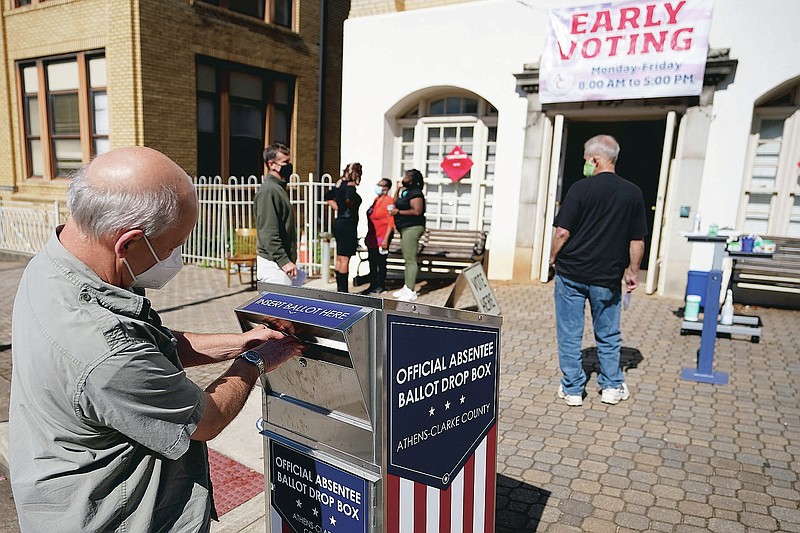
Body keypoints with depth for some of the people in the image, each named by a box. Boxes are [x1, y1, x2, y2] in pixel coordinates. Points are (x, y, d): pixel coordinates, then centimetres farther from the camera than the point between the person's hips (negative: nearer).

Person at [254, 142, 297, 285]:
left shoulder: (279, 188, 17)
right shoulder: (268, 191, -15)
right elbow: (268, 233, -21)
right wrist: (284, 261, -23)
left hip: (283, 261, 10)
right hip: (273, 264, -10)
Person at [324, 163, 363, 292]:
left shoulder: (340, 184, 10)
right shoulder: (350, 186, -15)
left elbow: (328, 197, 20)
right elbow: (349, 199, -35)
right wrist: (353, 206, -14)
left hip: (338, 223, 9)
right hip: (348, 225, -9)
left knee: (339, 259, 14)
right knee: (345, 259, -3)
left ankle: (340, 288, 22)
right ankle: (343, 289, 2)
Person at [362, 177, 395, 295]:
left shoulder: (389, 200, -13)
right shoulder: (376, 199, 13)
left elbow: (391, 222, -16)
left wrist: (386, 239, -20)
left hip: (381, 237, -8)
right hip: (372, 237, 9)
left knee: (381, 262, 1)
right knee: (372, 262, 14)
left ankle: (381, 286, 13)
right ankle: (373, 285, 25)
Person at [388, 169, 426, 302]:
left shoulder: (415, 193, -14)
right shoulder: (405, 191, 17)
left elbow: (417, 211, -24)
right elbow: (395, 203, 27)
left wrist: (398, 212, -17)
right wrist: (398, 190, 15)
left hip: (412, 228, -11)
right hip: (406, 229, 11)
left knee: (410, 260, -10)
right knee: (408, 260, 15)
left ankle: (410, 292, -9)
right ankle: (406, 287, 24)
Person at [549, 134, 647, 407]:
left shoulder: (580, 188, -10)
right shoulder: (633, 193, 0)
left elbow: (563, 232, -12)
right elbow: (637, 241, 3)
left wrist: (554, 258, 4)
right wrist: (633, 272, 14)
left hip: (571, 272, -3)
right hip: (608, 276, 3)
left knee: (570, 333, 8)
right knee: (608, 333, 18)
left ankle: (572, 389, 14)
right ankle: (612, 386, 26)